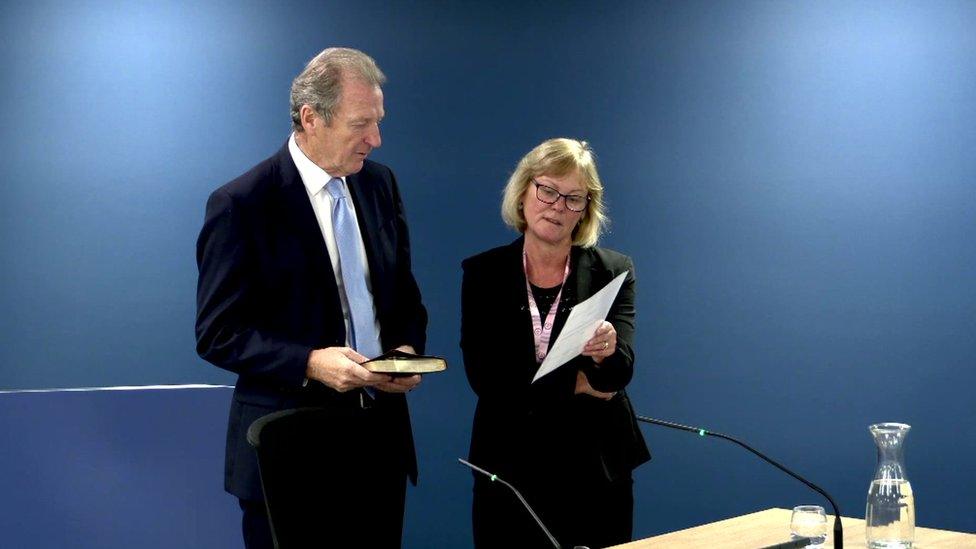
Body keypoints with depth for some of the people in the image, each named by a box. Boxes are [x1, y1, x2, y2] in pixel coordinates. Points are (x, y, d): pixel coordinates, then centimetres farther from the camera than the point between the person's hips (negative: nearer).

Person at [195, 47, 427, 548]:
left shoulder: (379, 184, 6)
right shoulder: (240, 205, -12)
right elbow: (217, 334, -12)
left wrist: (408, 347, -4)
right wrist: (309, 362, -24)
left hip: (380, 437, 5)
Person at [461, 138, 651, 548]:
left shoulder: (613, 271, 1)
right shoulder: (482, 273, 2)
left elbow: (620, 372, -11)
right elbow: (482, 375, -8)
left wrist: (606, 354, -33)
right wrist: (575, 383, -10)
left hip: (595, 467, 0)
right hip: (510, 466, 0)